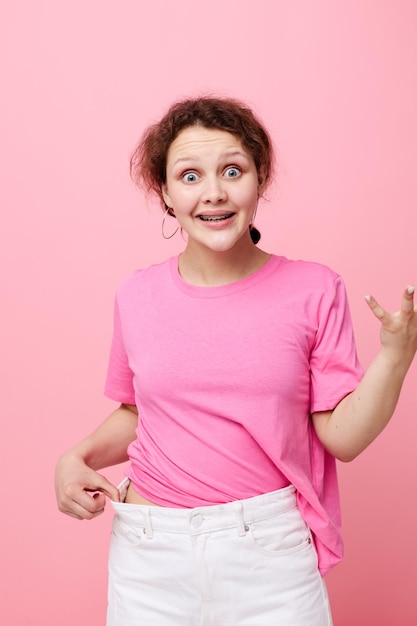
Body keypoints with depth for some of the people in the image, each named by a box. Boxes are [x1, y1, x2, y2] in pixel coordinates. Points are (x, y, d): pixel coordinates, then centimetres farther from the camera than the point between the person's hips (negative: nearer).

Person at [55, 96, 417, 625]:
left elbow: (342, 436, -7)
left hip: (271, 550, -1)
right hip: (150, 551, 2)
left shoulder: (314, 290, -6)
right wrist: (78, 458, -4)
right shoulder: (137, 296, -1)